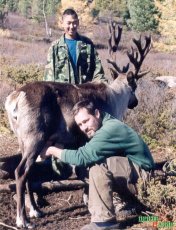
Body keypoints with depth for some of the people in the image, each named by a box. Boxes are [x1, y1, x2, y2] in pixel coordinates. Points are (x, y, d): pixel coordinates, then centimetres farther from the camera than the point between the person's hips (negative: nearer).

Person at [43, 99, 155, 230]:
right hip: (130, 178, 10)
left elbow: (82, 157, -28)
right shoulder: (101, 129, 7)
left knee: (97, 162, -25)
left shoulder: (111, 129, -23)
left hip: (143, 178, -10)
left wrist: (54, 151, -15)